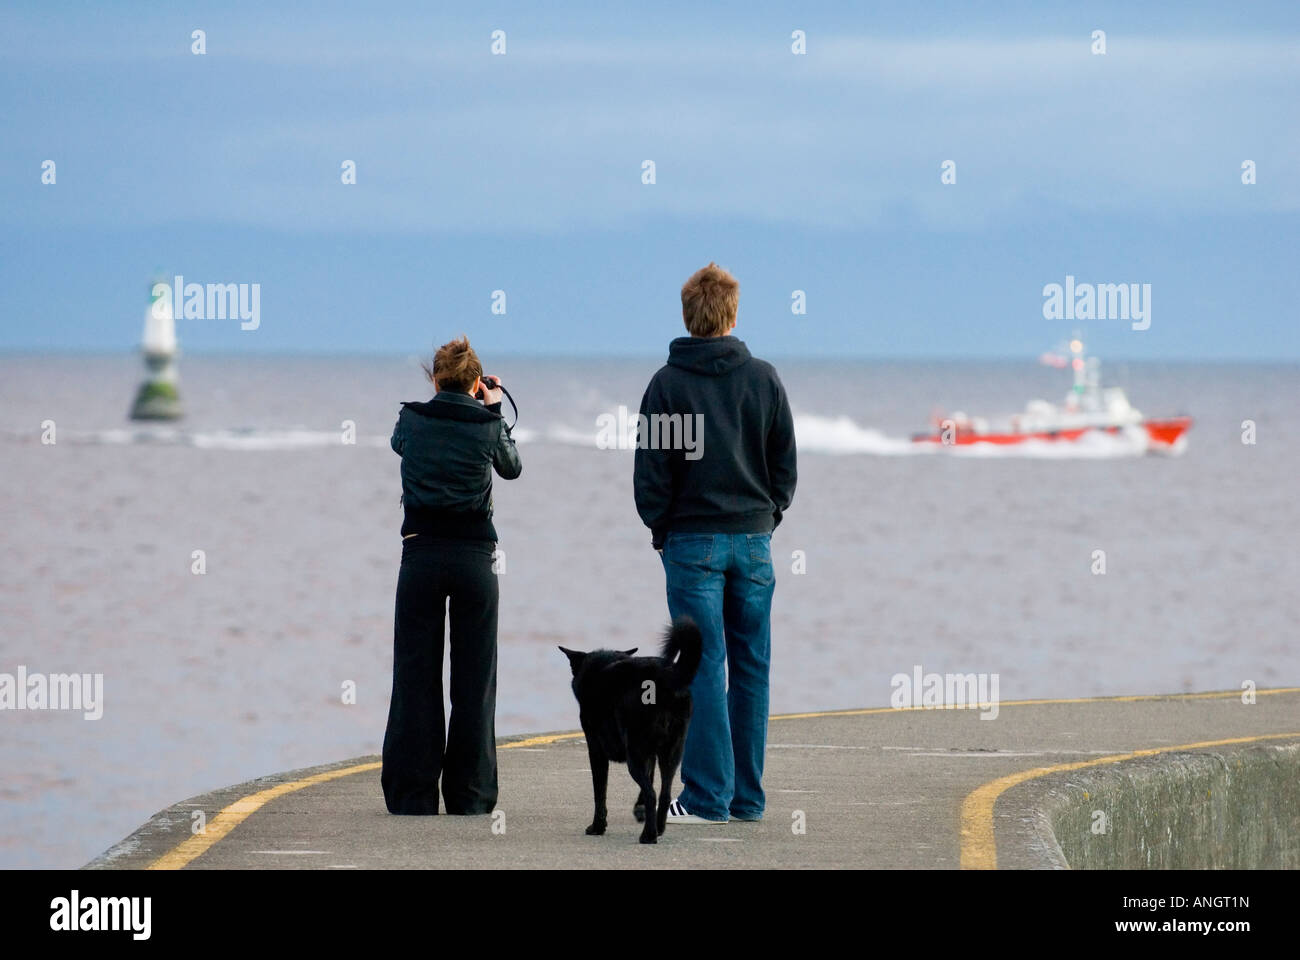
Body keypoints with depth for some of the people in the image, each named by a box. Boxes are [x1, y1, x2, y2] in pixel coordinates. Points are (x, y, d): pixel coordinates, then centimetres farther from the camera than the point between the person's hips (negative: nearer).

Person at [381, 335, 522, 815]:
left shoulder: (412, 419, -1)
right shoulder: (486, 424, -3)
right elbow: (511, 467, 17)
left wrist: (441, 400, 31)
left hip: (420, 556, 1)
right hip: (473, 556, -1)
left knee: (415, 677, 5)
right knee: (473, 680, 5)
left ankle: (412, 795, 3)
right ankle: (470, 797, 5)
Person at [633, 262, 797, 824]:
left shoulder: (668, 383, -6)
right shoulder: (764, 379, 3)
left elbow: (650, 469, -6)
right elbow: (786, 463, 7)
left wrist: (661, 528, 7)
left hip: (692, 540, -3)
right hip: (754, 540, 3)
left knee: (705, 668, -3)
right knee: (751, 670, 7)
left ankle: (708, 796, -6)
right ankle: (746, 798, 9)